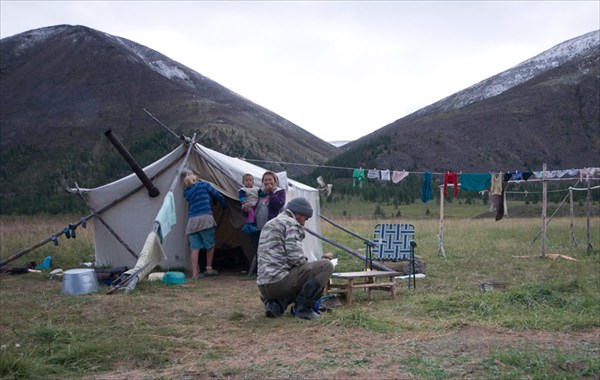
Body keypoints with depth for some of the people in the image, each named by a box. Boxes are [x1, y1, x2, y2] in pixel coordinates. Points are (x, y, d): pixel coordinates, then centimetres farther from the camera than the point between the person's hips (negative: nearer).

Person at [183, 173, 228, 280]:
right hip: (205, 219, -4)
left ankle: (195, 273, -2)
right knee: (210, 245, 10)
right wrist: (225, 206, 30)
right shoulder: (204, 185, 8)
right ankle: (209, 268, 15)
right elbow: (218, 196, 14)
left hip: (191, 221, 4)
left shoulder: (186, 192, 19)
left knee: (195, 248, 2)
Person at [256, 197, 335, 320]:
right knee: (326, 266, -5)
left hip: (264, 287, 9)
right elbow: (296, 258, -14)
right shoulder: (291, 223, -5)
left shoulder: (269, 224, 23)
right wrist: (308, 267, 8)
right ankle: (302, 308, -3)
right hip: (279, 281, -9)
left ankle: (275, 304, 11)